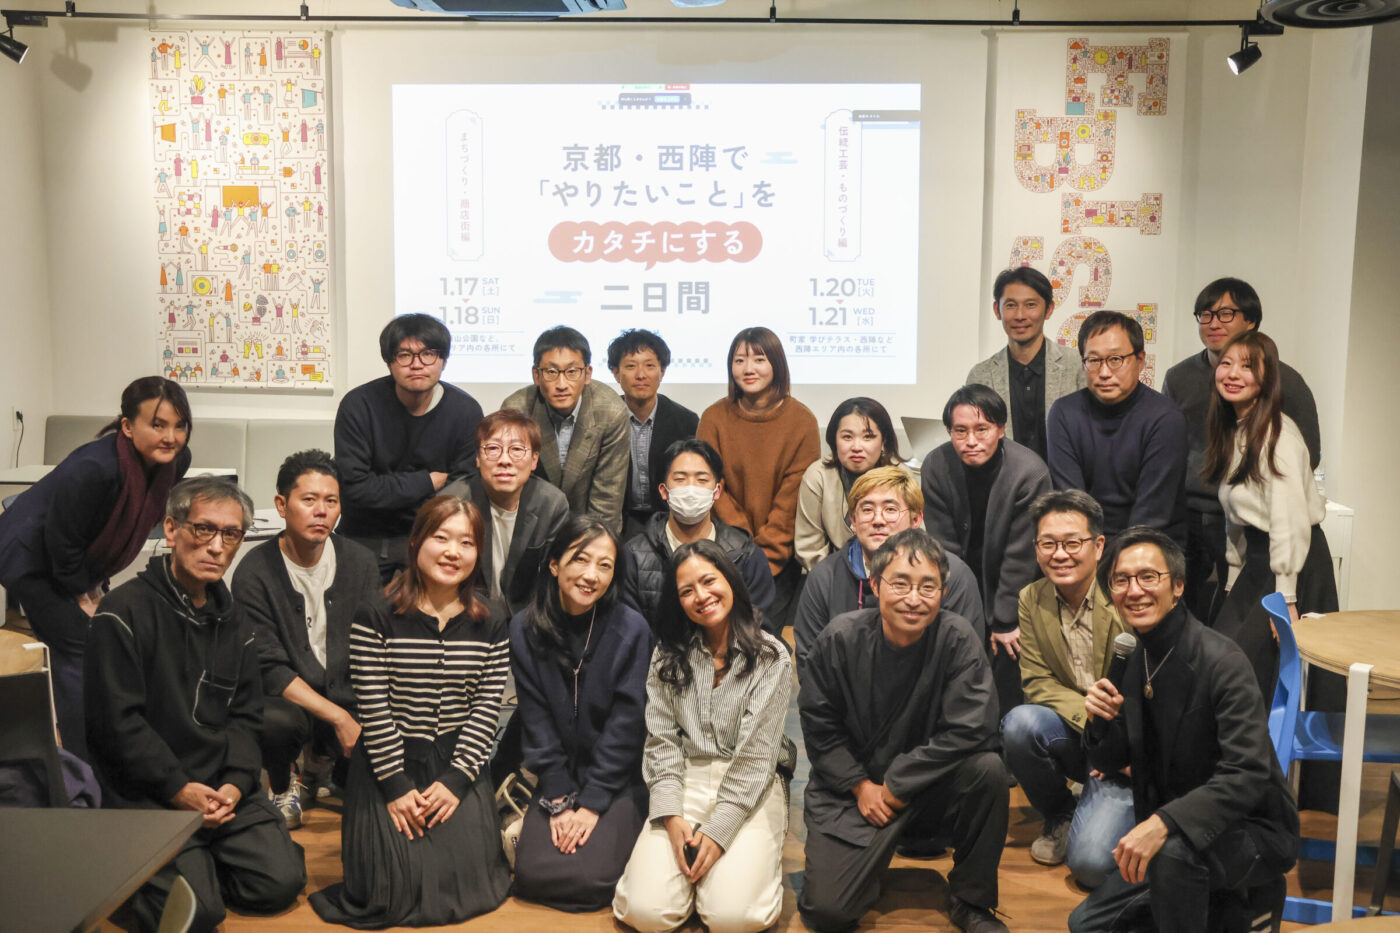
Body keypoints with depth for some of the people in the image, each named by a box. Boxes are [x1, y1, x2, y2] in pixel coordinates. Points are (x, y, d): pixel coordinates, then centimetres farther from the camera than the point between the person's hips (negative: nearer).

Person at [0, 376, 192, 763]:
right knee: (77, 654, -9)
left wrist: (95, 586, 5)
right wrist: (82, 595, -11)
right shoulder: (93, 469, -36)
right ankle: (80, 770, -1)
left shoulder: (175, 460, -13)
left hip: (74, 563, 8)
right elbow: (62, 541, -24)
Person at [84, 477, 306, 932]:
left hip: (223, 788, 6)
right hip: (145, 794, -6)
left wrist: (236, 782, -7)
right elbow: (116, 721, -14)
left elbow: (244, 715, 11)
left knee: (281, 881, -9)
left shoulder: (231, 618, 12)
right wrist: (180, 789, -16)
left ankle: (195, 870, 16)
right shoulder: (125, 612, -9)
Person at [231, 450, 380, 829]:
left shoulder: (361, 563, 2)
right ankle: (284, 783, 0)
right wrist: (337, 717, -23)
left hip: (348, 700, 4)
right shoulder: (254, 573, -10)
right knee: (273, 720, -38)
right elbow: (270, 669, -14)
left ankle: (322, 760, 19)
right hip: (290, 700, -4)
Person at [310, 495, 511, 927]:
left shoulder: (490, 626, 1)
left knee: (467, 881, -7)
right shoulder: (376, 618, -8)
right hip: (390, 764, -2)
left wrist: (456, 779, -9)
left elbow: (486, 709, -1)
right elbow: (374, 709, -10)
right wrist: (396, 785, -12)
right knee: (389, 888, -9)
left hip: (458, 765, 2)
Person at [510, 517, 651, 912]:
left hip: (619, 781, -2)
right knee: (534, 874, -14)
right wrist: (559, 799, -10)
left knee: (590, 878, -18)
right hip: (559, 775, 2)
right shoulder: (524, 630, -5)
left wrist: (591, 804, -13)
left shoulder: (631, 630, -12)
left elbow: (625, 724, -11)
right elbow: (537, 721, -4)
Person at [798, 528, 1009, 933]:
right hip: (851, 788, 0)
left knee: (987, 768, -29)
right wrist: (860, 786, -10)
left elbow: (969, 731, -19)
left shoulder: (958, 640, -14)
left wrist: (897, 785, -17)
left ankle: (970, 900, -6)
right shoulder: (840, 638, -12)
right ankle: (868, 859, 22)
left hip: (930, 784, 1)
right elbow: (819, 725, -2)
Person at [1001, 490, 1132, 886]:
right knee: (1019, 722, -29)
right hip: (1072, 734, 5)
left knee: (1092, 863, -22)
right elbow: (1037, 681, -3)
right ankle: (1059, 816, 1)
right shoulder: (1031, 600, 0)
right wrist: (1092, 719, -21)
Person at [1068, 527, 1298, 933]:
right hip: (1169, 838, 7)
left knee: (1174, 849, -38)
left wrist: (1164, 823, -41)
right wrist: (1102, 721, -17)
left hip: (1253, 831, -7)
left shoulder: (1223, 662, -23)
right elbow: (1109, 763, 6)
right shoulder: (1129, 658, -1)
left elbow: (1249, 776, -30)